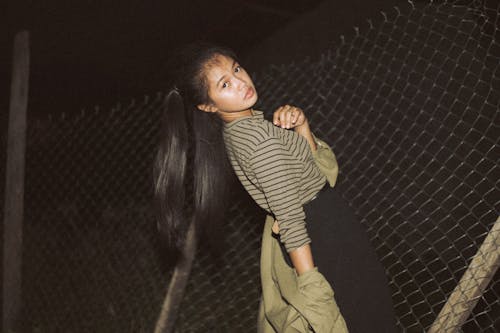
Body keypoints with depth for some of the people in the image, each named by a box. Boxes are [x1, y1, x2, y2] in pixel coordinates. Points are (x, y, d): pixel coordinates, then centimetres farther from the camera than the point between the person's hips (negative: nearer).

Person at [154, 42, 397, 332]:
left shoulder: (234, 131, 3)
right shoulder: (261, 138, -27)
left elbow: (315, 160, 11)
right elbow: (290, 222, -28)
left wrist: (301, 126, -8)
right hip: (326, 233, -9)